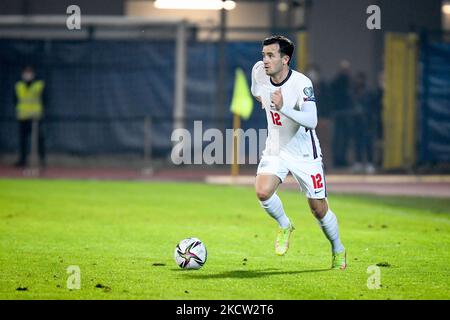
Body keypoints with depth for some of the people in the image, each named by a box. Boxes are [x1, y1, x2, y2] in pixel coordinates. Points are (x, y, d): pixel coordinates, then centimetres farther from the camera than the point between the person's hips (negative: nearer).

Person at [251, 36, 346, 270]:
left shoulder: (302, 83, -25)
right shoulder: (259, 71, -9)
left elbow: (311, 121, -38)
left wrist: (283, 108, -49)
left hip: (304, 153, -4)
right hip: (275, 150, 4)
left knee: (319, 209, 3)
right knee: (262, 191, -23)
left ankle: (338, 252, 29)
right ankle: (284, 226, 7)